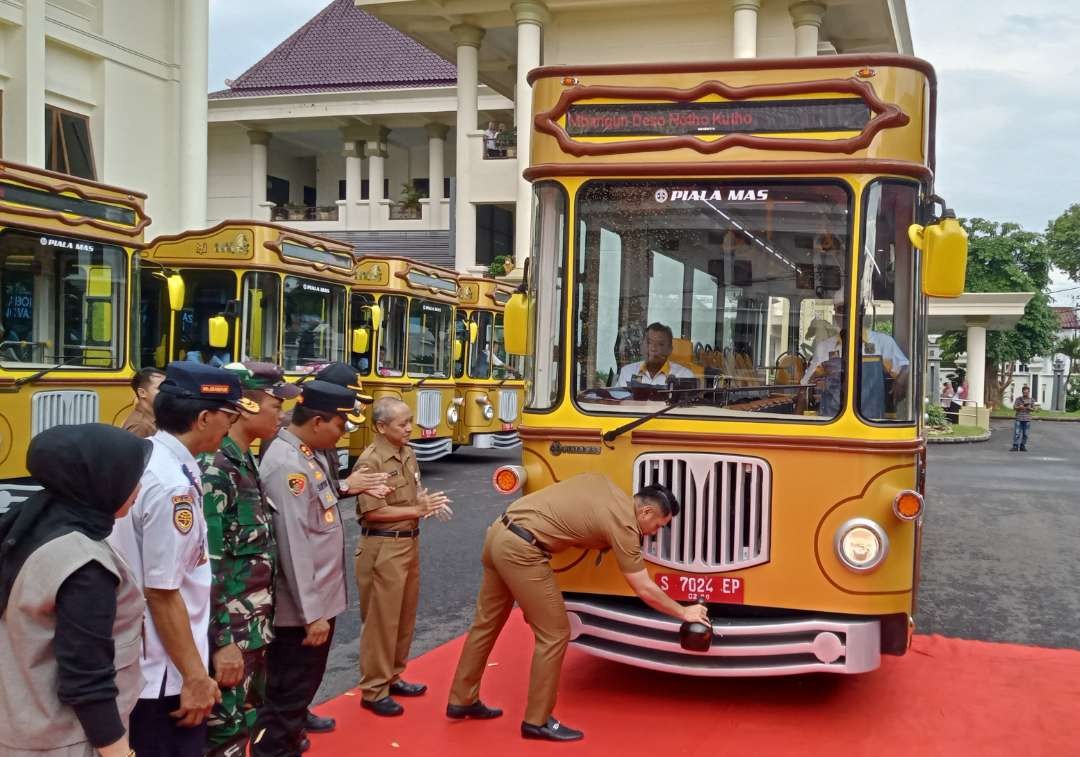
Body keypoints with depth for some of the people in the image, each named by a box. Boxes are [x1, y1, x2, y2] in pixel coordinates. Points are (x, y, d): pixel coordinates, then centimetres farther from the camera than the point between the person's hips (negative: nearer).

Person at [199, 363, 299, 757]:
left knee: (248, 723, 19)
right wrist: (223, 641, -22)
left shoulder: (245, 463, 10)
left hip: (253, 625, 10)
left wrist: (259, 621, 19)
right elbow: (206, 565, -23)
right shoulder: (214, 468, -20)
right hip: (229, 632, -9)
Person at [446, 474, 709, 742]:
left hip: (499, 532, 9)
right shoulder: (624, 525, -8)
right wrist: (684, 612, 10)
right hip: (520, 549, -9)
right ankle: (537, 721, 10)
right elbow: (645, 590, -2)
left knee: (486, 623, 21)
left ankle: (462, 700, 34)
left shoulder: (601, 482, 13)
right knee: (554, 634, 1)